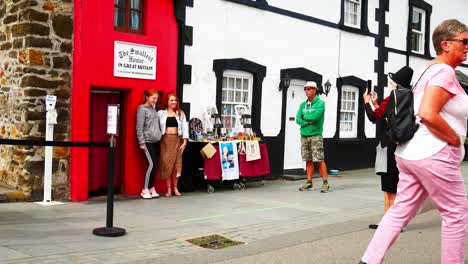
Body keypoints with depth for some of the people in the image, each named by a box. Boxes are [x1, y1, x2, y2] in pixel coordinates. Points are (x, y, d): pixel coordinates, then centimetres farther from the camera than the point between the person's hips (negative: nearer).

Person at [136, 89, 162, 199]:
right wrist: (142, 143, -13)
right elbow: (139, 127, -10)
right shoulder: (142, 109, -6)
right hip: (148, 141, -7)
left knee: (155, 164, 5)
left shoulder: (153, 108, 15)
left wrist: (160, 136, 10)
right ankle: (145, 190, 0)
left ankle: (151, 187, 13)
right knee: (152, 164, -10)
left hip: (156, 141, 7)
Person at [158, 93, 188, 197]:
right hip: (165, 140, -1)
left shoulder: (181, 113, 10)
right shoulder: (161, 113, 5)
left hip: (177, 140, 1)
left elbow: (184, 127, 5)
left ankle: (175, 188, 11)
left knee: (176, 163, 1)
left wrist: (185, 141, -4)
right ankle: (168, 189, 4)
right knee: (167, 163, -2)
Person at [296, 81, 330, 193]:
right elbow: (298, 119, 3)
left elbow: (315, 116, -19)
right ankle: (309, 182, 14)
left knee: (319, 160, -8)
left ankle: (325, 183, -4)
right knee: (308, 160, 8)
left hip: (316, 135, -6)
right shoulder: (303, 105, 14)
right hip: (304, 136, 6)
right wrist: (309, 122, -12)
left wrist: (305, 117, -2)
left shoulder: (320, 103, -4)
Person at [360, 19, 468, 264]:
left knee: (401, 210, 9)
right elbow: (428, 114, -26)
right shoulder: (445, 72, -13)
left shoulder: (428, 69, 18)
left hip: (410, 152, 10)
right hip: (433, 154, -10)